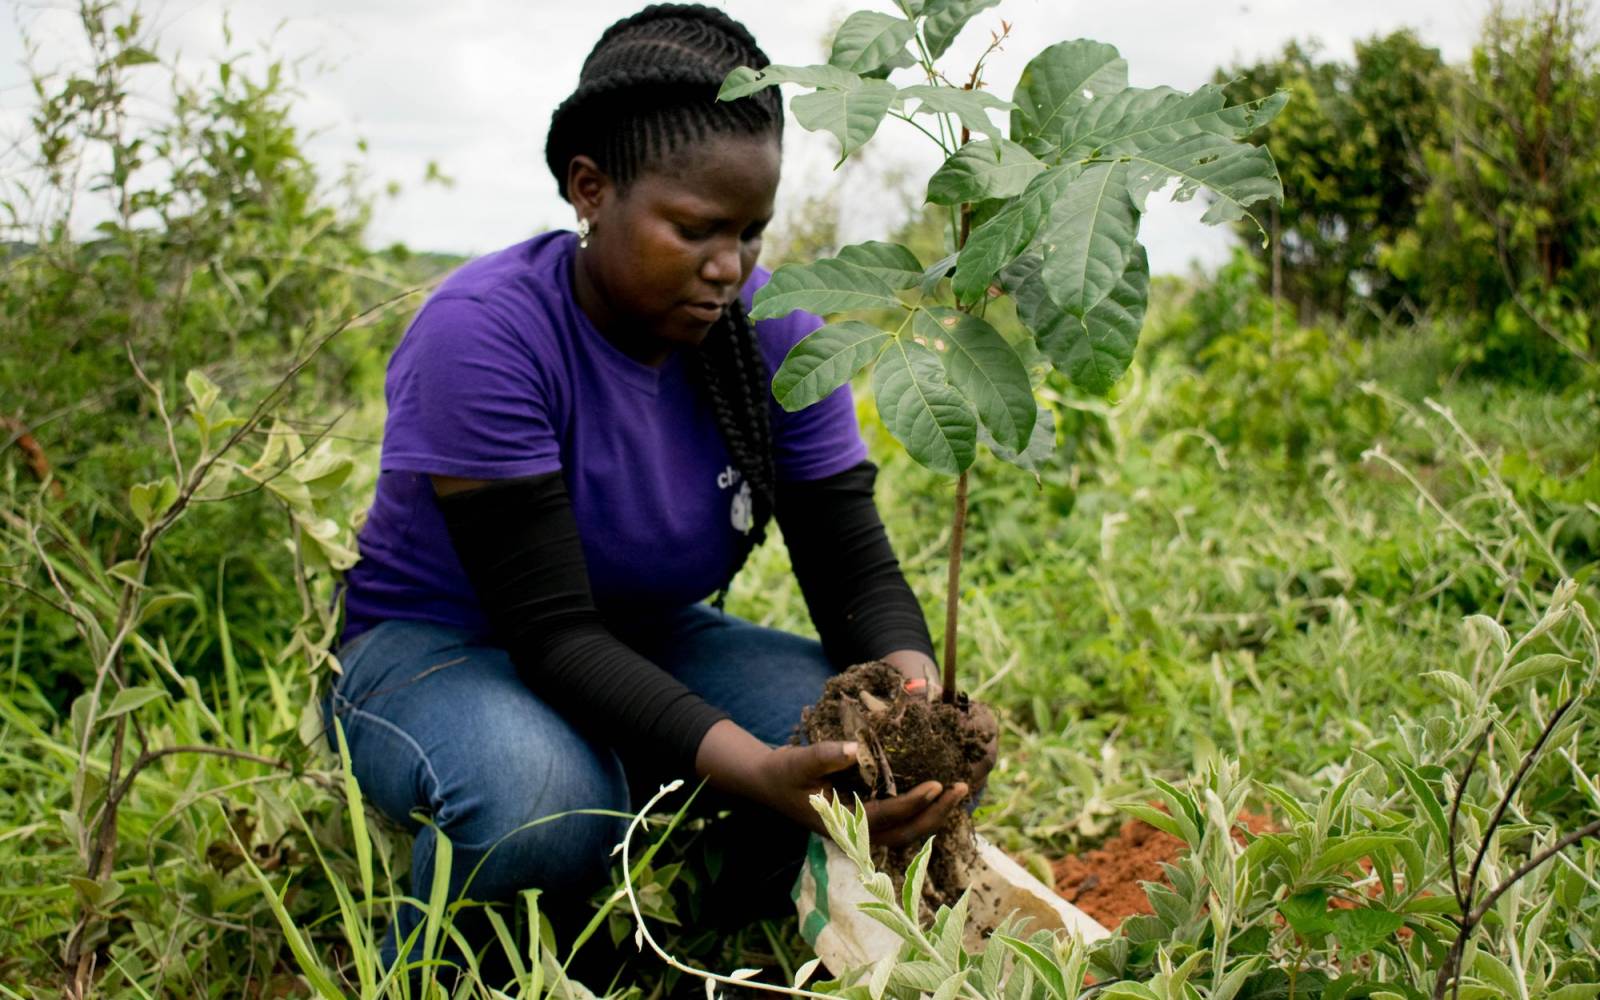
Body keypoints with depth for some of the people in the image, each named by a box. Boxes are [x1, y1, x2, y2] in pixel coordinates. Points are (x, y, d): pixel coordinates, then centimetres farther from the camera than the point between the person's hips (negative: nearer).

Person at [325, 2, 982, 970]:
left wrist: (913, 687, -35)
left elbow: (859, 571, -11)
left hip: (651, 646, 5)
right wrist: (757, 770, -44)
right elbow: (551, 629, -30)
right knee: (550, 796, -39)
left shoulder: (775, 333, -11)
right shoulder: (485, 334, -26)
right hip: (436, 648, -4)